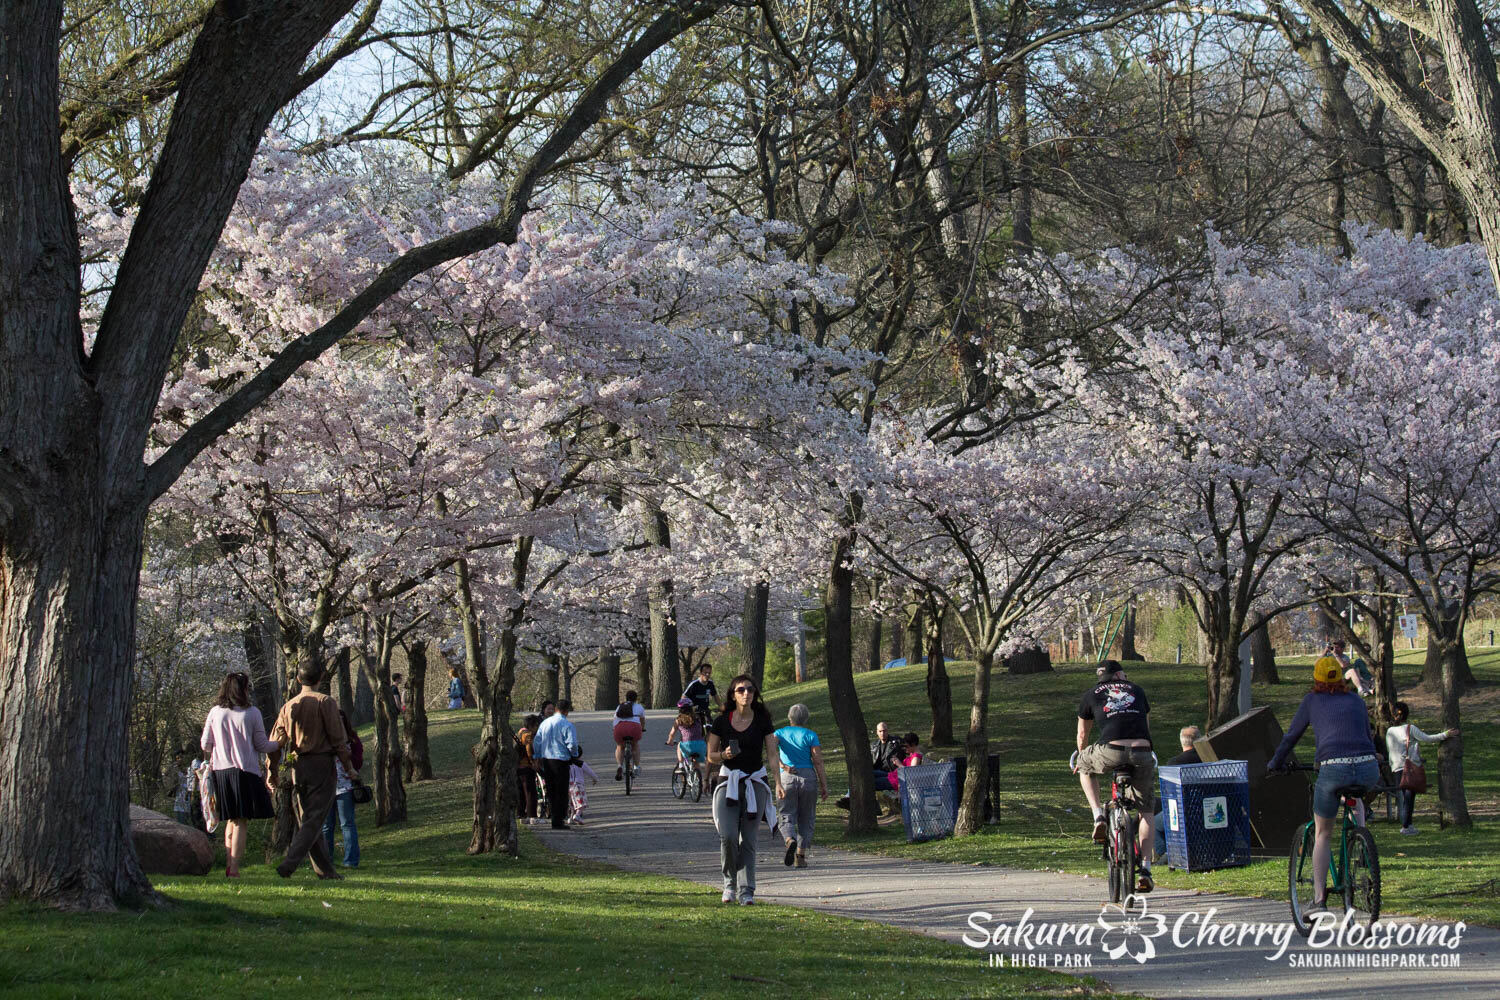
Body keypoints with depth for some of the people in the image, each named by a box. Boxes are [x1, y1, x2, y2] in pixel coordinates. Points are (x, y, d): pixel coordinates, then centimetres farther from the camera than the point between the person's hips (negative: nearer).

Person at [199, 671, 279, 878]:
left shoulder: (215, 713, 3)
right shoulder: (252, 713, -6)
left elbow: (205, 745, 8)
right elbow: (262, 746, -2)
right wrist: (280, 743, 18)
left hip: (221, 771, 4)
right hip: (245, 771, -4)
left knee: (232, 820, 18)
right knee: (242, 822, -1)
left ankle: (228, 865, 17)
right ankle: (234, 868, -8)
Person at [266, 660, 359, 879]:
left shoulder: (289, 706, 6)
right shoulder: (325, 703, -7)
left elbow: (275, 742, 7)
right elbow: (338, 738, -9)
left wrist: (271, 772, 15)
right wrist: (349, 767, -2)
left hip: (298, 768, 5)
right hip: (322, 765, -5)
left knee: (306, 820, 13)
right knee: (314, 820, -4)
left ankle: (325, 868, 16)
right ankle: (289, 864, -18)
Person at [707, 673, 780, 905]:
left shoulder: (762, 722, 2)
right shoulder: (721, 722, 1)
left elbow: (772, 754, -3)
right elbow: (711, 756, 8)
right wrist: (724, 755, -15)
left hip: (755, 782, 0)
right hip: (728, 781, 0)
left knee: (748, 840, -1)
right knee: (728, 836, -14)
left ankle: (746, 891, 3)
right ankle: (730, 882, 9)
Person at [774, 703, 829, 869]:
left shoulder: (780, 733, 8)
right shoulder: (810, 735, 2)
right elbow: (818, 761, -3)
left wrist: (782, 765, -16)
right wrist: (824, 785, -2)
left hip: (787, 779, 0)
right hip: (807, 777, 0)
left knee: (787, 817, 2)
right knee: (806, 819, 11)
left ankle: (790, 841, -29)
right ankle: (801, 855, 6)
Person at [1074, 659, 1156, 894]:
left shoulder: (1091, 695, 22)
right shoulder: (1137, 691, 26)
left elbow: (1082, 735, 34)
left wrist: (1082, 758, 53)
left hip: (1111, 752, -2)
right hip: (1142, 755, 2)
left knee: (1084, 767, 32)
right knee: (1147, 812, 18)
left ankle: (1098, 816, 14)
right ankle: (1145, 868, 7)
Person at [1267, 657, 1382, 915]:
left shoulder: (1312, 701, 15)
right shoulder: (1355, 700, 22)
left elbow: (1291, 736, 20)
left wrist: (1274, 764, 35)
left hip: (1333, 770, -3)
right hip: (1368, 769, 3)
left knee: (1322, 835, 13)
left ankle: (1319, 898, 6)